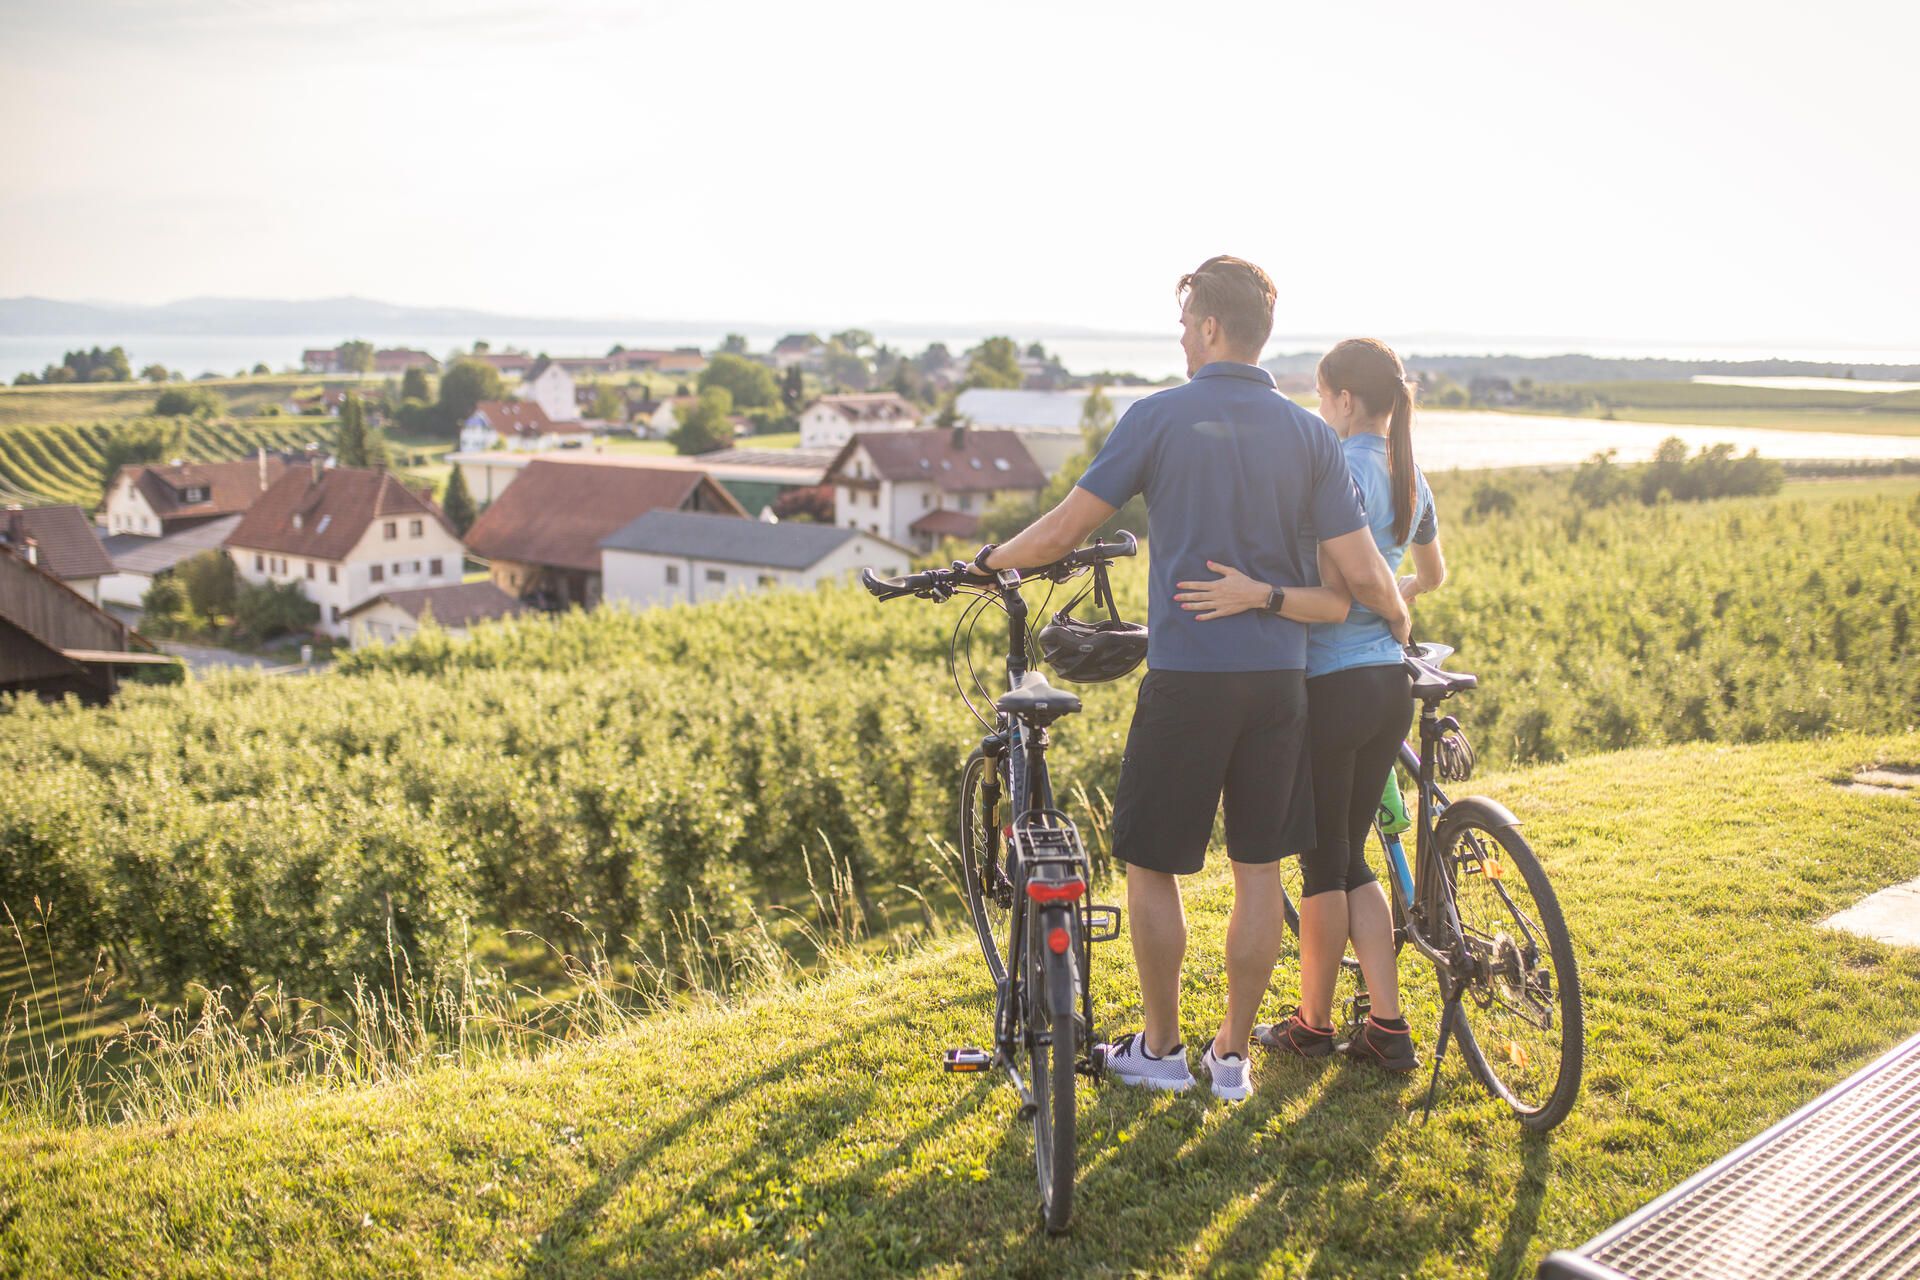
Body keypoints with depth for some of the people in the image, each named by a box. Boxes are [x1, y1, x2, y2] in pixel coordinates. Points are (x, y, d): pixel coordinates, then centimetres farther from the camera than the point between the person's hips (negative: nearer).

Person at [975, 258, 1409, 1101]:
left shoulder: (1158, 417, -7)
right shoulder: (1308, 433, 2)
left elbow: (1063, 532, -6)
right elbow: (1362, 573, -1)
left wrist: (988, 561, 12)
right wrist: (1398, 620, 20)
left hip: (1185, 675, -4)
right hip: (1279, 677, 4)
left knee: (1151, 866, 10)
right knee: (1258, 871, 11)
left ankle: (1160, 1048, 20)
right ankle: (1233, 1055, 20)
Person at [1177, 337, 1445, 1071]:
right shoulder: (1410, 477, 11)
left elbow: (1330, 591, -25)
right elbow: (1433, 574, 26)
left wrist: (1258, 594, -36)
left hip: (1333, 686, -8)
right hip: (1390, 685, 8)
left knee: (1325, 863, 5)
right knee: (1351, 859, 15)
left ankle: (1313, 1024, 20)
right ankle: (1387, 1029, 15)